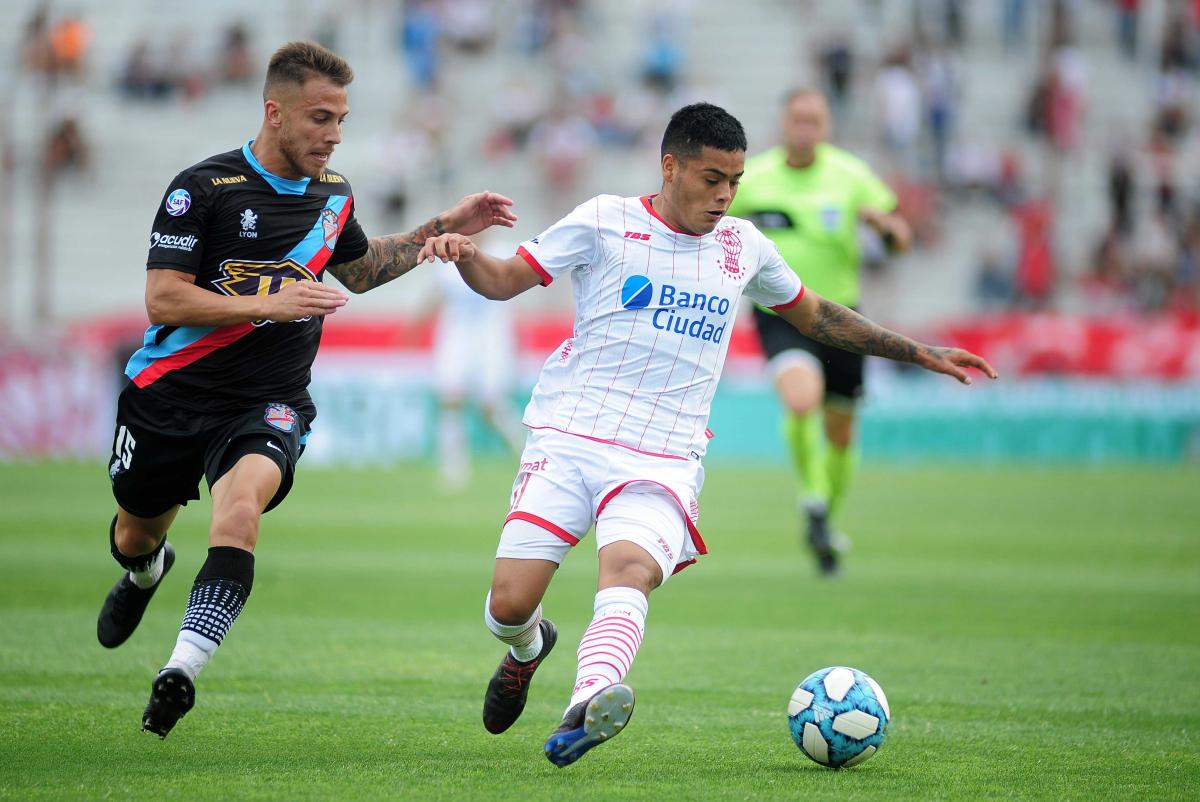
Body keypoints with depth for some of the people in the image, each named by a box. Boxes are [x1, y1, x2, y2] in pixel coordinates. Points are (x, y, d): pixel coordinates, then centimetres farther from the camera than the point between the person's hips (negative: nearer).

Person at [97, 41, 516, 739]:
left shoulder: (333, 195, 5)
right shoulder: (205, 187, -13)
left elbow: (359, 269, 27)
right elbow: (163, 299, -18)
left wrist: (442, 230, 17)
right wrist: (269, 303, -25)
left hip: (267, 406, 1)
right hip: (171, 396, -1)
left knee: (241, 508, -31)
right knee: (134, 537, 18)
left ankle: (184, 667, -40)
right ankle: (147, 573, 58)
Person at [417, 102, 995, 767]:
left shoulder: (744, 247, 15)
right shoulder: (605, 221, 4)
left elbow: (815, 315, 31)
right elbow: (505, 280, 5)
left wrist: (921, 353, 30)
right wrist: (462, 254, -18)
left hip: (664, 457, 1)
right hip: (567, 437, -1)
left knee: (631, 568, -31)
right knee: (510, 603, -10)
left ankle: (589, 702, -57)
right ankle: (527, 649, 29)